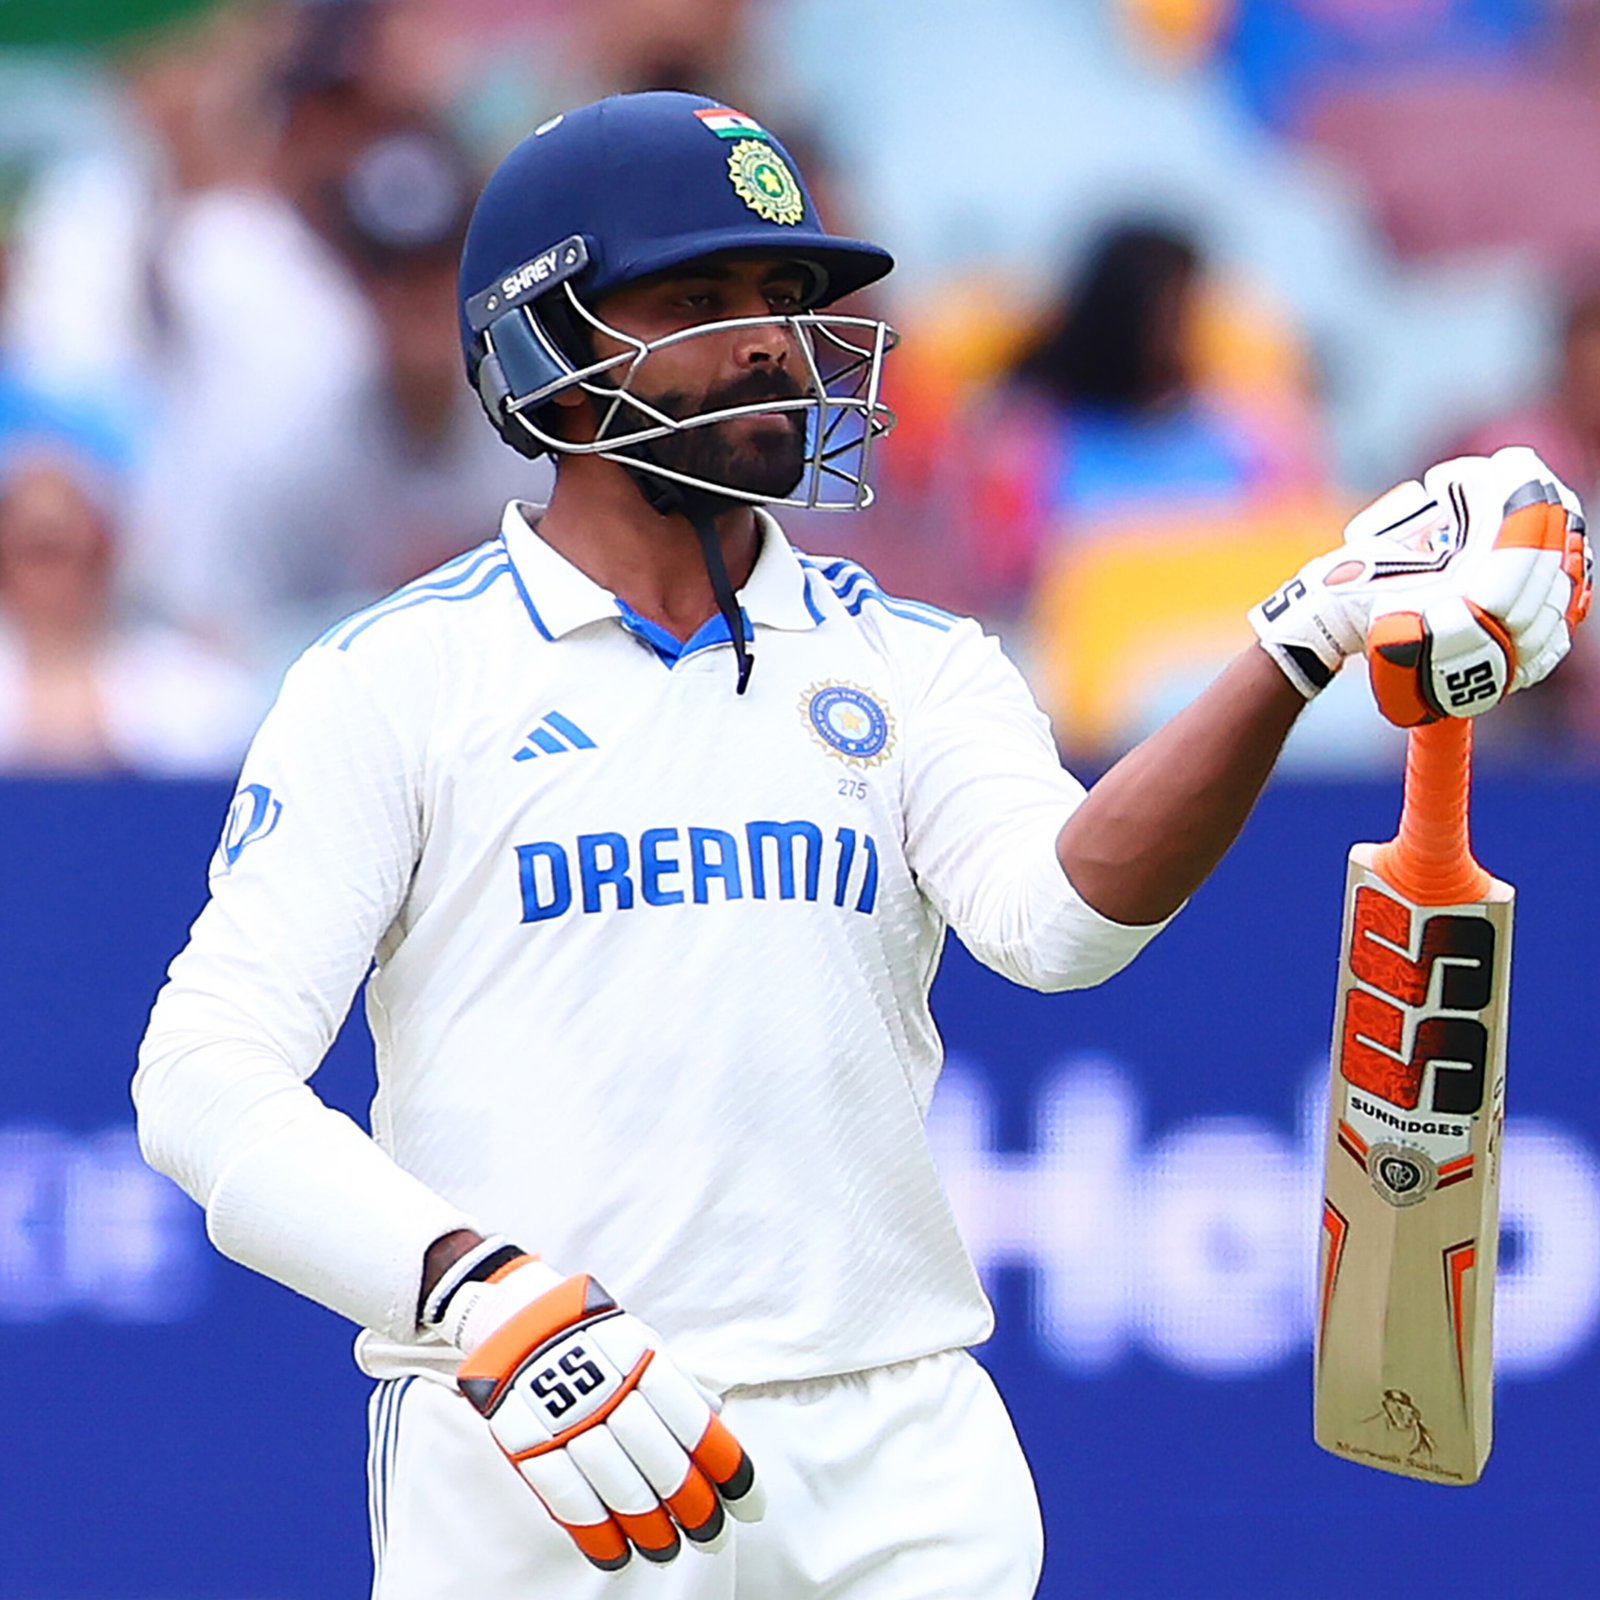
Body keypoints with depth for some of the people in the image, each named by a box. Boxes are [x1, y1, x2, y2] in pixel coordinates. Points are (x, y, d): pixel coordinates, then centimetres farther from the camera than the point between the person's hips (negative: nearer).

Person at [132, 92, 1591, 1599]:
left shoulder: (912, 669, 11)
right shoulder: (394, 679, 2)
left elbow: (1053, 910, -10)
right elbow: (208, 1079, -6)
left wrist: (1304, 645, -25)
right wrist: (490, 1300, -21)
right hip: (521, 1462, -2)